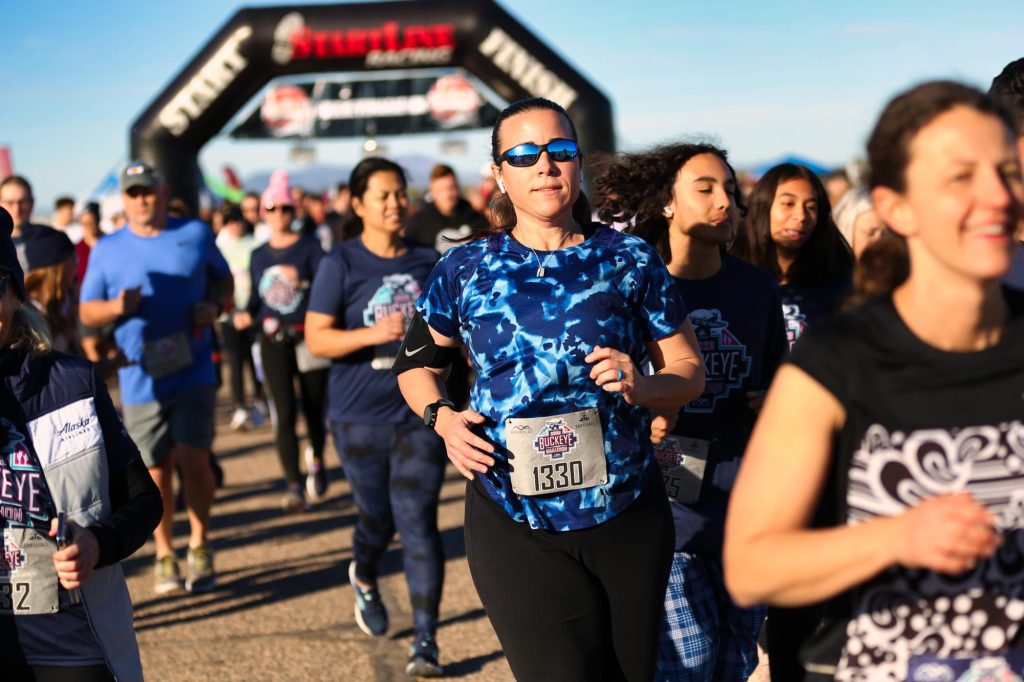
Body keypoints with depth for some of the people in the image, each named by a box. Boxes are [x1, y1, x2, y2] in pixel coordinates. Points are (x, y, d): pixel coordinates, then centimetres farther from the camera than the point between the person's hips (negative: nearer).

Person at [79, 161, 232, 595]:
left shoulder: (195, 235, 5)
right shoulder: (106, 249, 6)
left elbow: (223, 279, 17)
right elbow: (86, 312, 7)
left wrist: (215, 306, -4)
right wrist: (117, 307, -14)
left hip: (193, 374, -1)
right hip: (141, 381, 1)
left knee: (192, 458, -11)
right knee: (156, 472, 5)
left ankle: (199, 547, 10)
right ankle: (164, 556, 22)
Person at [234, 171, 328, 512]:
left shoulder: (309, 247, -2)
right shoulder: (259, 256, 10)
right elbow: (257, 297, 15)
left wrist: (302, 281, -28)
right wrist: (246, 314, -5)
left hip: (309, 339, -2)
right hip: (273, 342, 2)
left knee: (313, 410, 9)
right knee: (284, 416, -7)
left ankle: (316, 460, 38)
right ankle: (293, 487, -7)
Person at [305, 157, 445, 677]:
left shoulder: (429, 262, 3)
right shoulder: (341, 264, -4)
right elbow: (317, 339, -10)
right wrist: (372, 334, -24)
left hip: (420, 414, 1)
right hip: (361, 417, -1)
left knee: (418, 521, -7)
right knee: (378, 518, 13)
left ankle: (425, 640, -2)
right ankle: (364, 579, 48)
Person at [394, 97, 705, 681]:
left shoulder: (629, 260, 1)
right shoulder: (466, 270, 2)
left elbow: (689, 370, 7)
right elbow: (417, 364, 16)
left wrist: (640, 387, -15)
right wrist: (443, 418, -4)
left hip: (627, 519, 1)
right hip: (515, 528, -1)